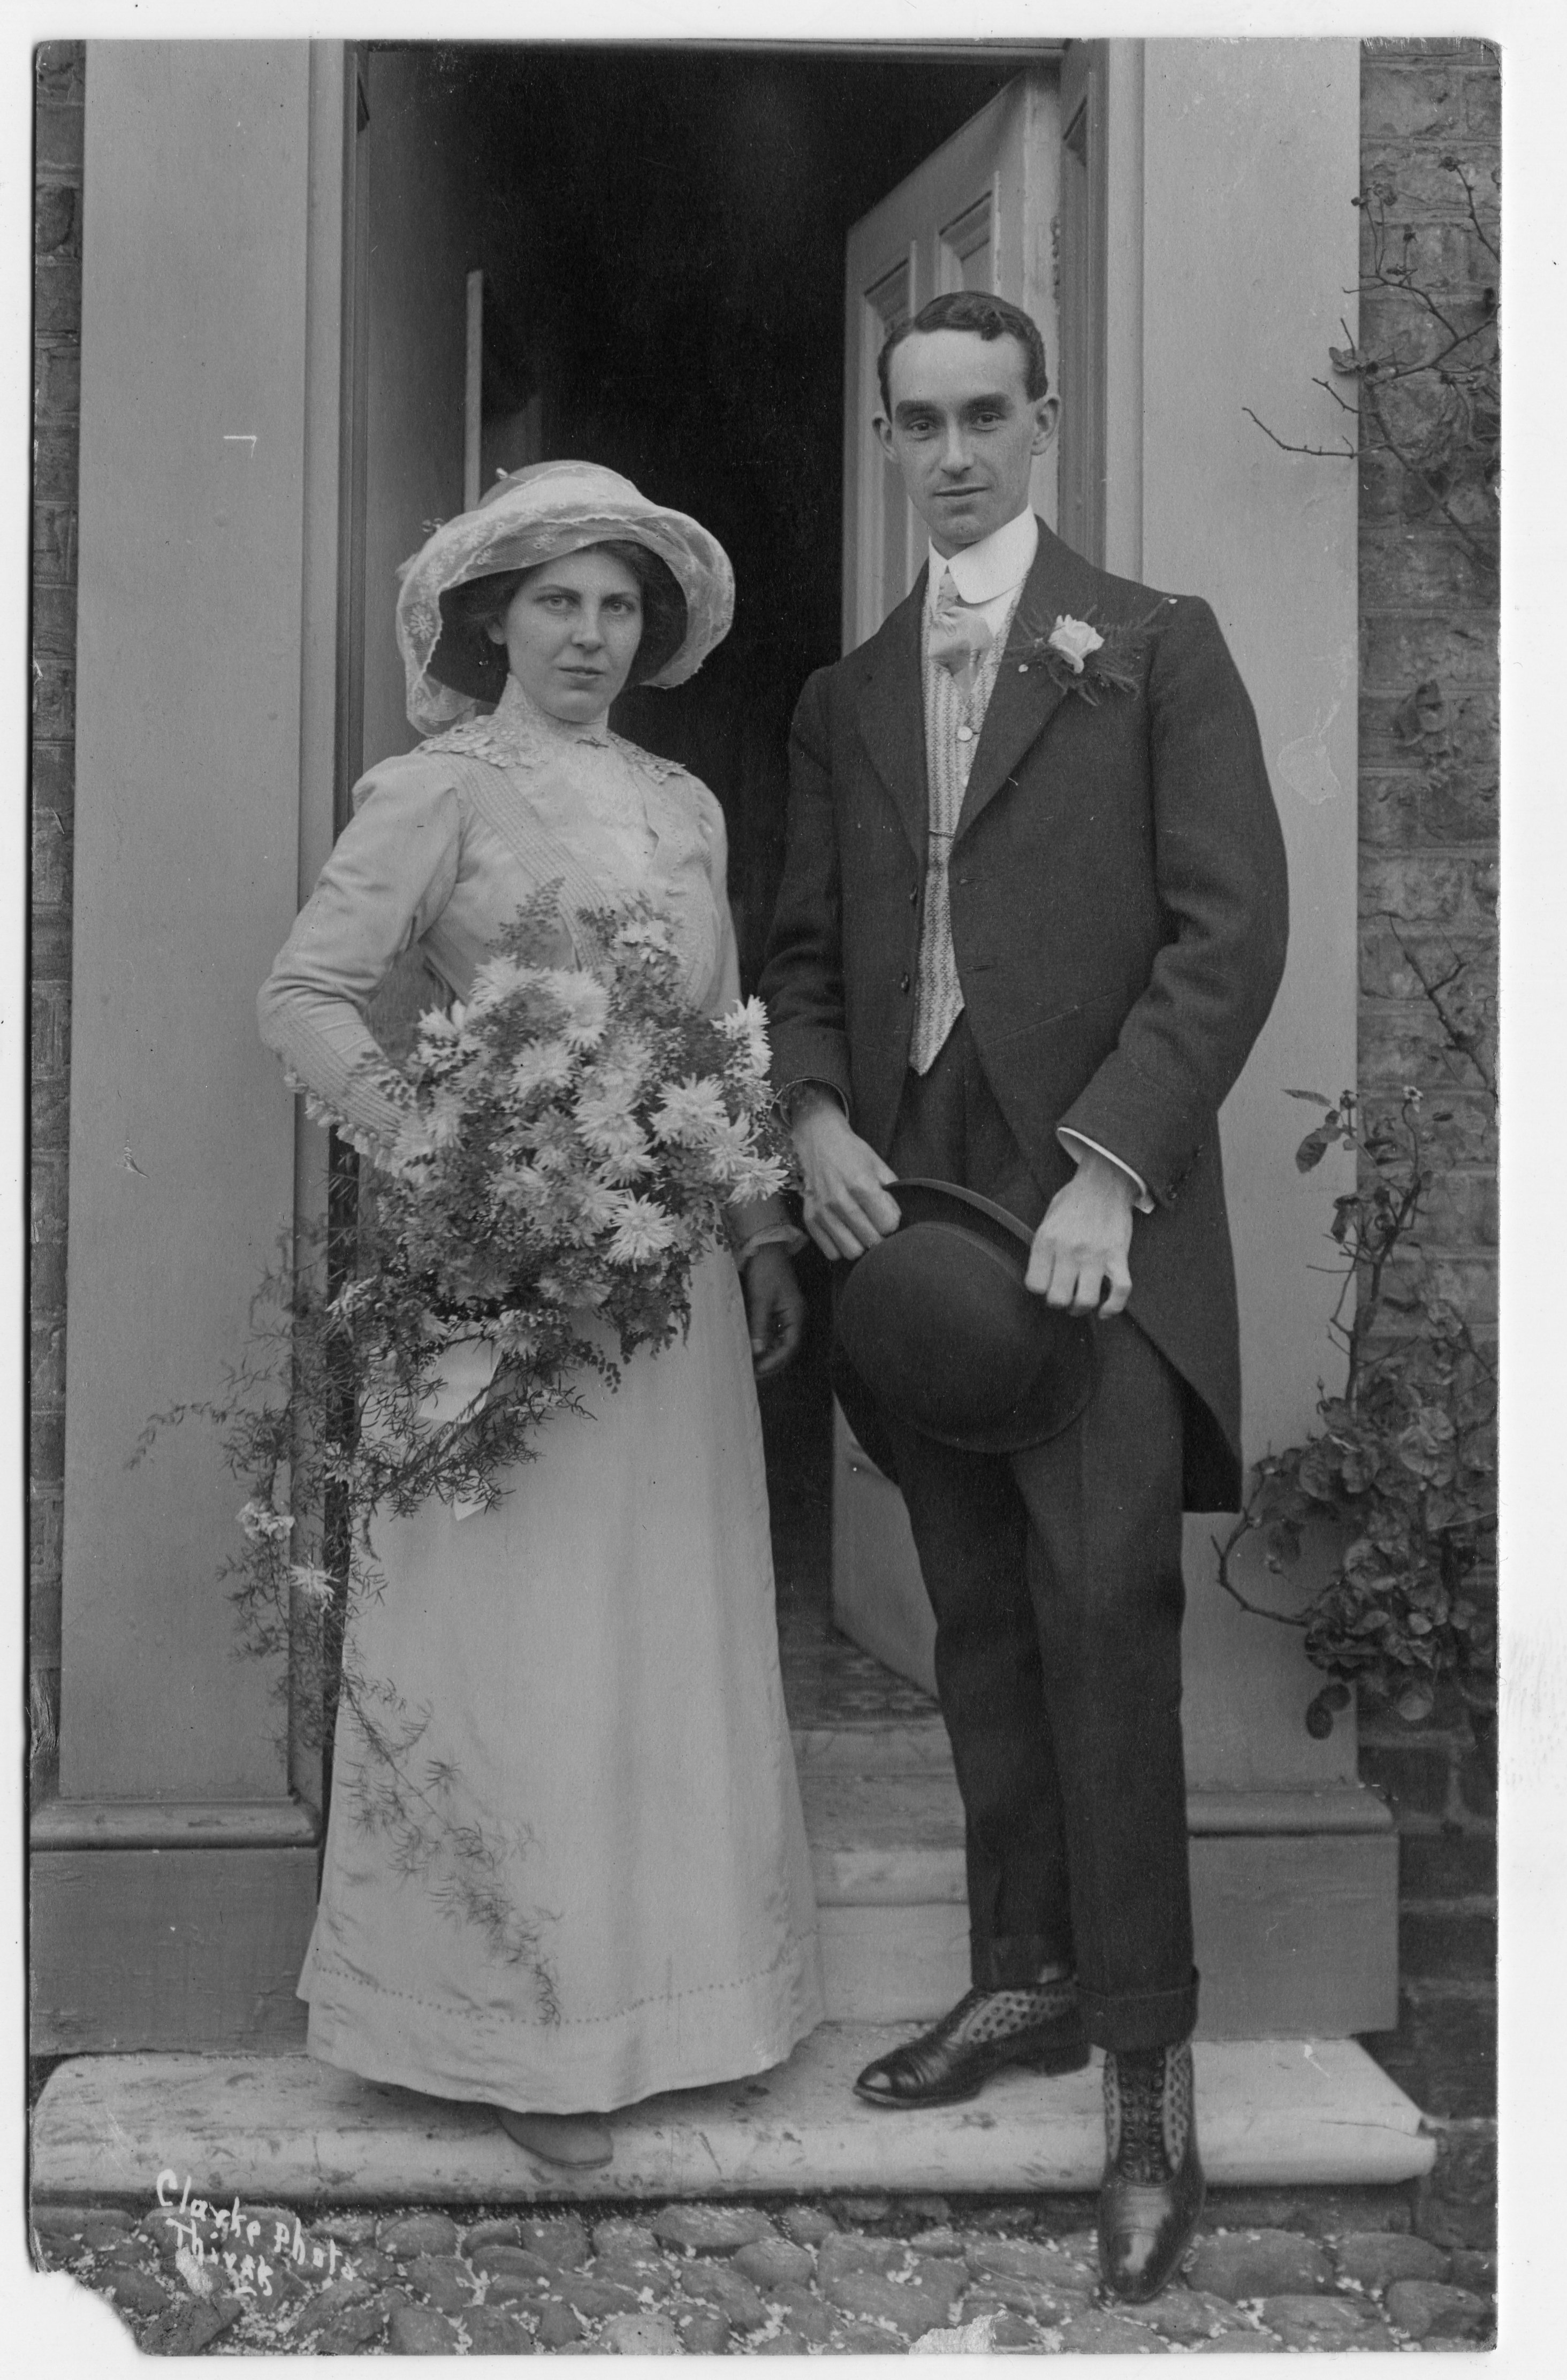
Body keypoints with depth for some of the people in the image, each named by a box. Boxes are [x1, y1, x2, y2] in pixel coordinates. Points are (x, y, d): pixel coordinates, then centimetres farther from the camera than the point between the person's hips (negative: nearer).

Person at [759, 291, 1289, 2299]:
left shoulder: (1154, 648, 4)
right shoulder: (843, 699, 18)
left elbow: (1229, 929, -5)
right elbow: (805, 950, 18)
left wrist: (1109, 1171, -15)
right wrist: (814, 1116, -3)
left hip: (1092, 1210, -5)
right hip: (905, 1209, 5)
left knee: (1105, 1620, -11)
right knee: (980, 1626, 10)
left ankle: (1147, 2075, -2)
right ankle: (1026, 1977, 23)